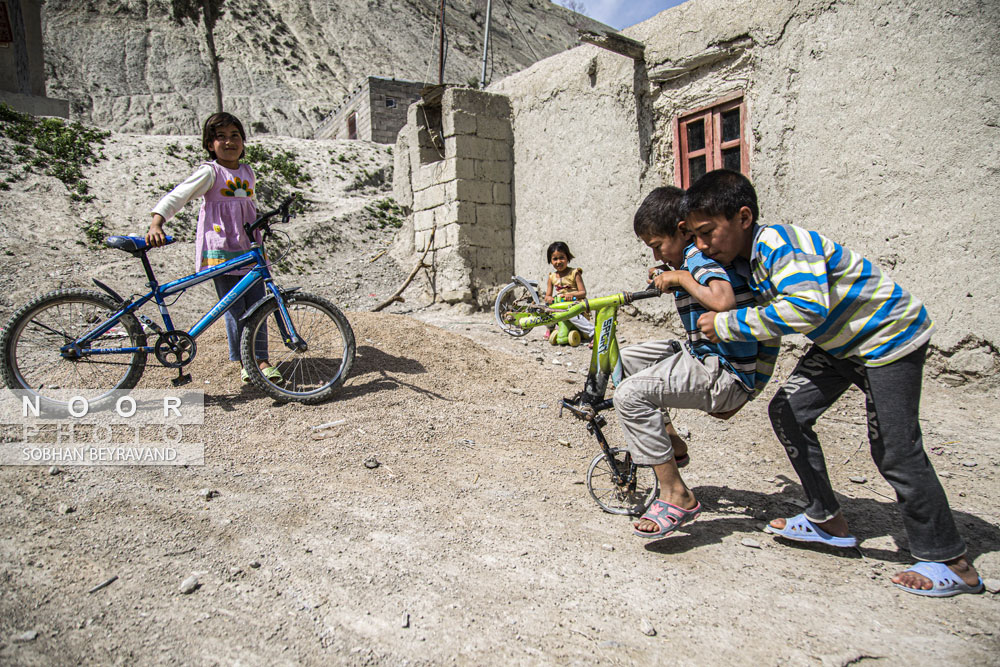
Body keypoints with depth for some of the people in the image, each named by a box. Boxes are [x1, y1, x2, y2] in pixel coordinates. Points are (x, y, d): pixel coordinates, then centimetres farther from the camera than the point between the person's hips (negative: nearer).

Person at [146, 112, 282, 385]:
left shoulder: (248, 172, 14)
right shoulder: (210, 172, -5)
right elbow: (177, 195, -14)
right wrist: (156, 223, -27)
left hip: (250, 249, 5)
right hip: (220, 249, -5)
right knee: (234, 308, -2)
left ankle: (261, 359, 11)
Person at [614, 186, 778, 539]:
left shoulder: (700, 255, -16)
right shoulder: (692, 258, 14)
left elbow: (723, 301, -36)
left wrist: (681, 277, -22)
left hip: (724, 371, -11)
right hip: (703, 353, 11)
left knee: (630, 394, -24)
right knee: (627, 358, 18)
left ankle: (677, 497, -16)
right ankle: (671, 444, 21)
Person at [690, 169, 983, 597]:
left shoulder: (782, 243, -29)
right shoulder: (752, 258, 1)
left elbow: (806, 308, -45)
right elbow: (768, 320, 15)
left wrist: (727, 324, -37)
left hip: (888, 337, -9)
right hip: (839, 342, 9)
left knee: (895, 453, -8)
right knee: (787, 411, 2)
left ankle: (952, 564, 11)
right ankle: (827, 521, 15)